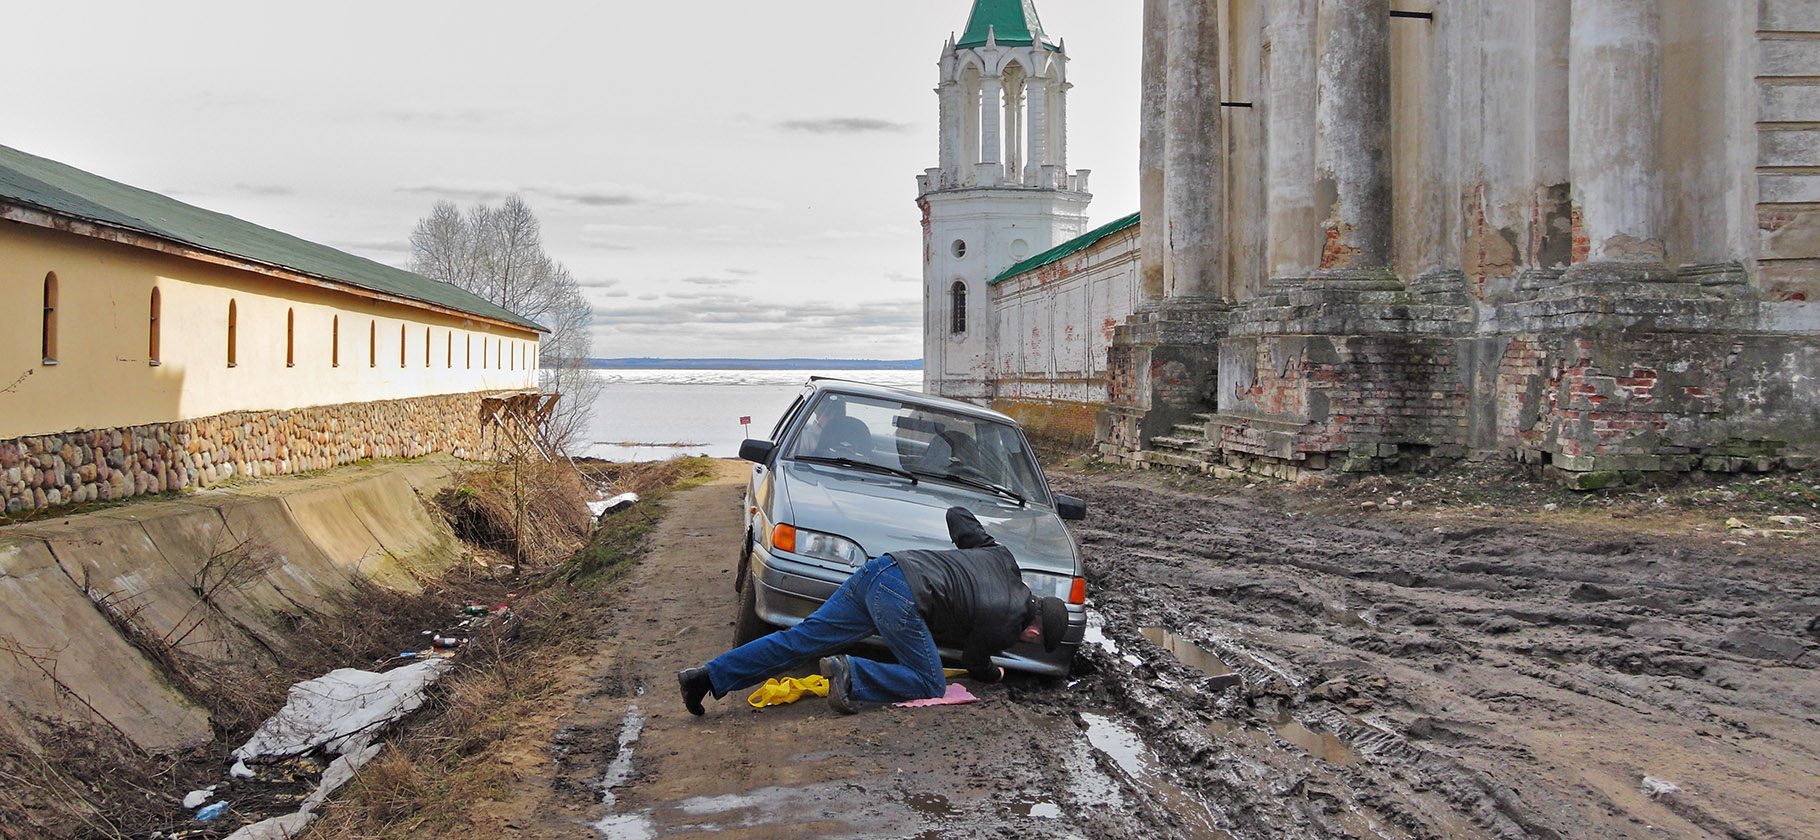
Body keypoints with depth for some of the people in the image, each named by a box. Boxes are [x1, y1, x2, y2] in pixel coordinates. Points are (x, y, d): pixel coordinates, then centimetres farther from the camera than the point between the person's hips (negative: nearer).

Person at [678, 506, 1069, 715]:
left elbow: (957, 514, 28)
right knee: (929, 684, 3)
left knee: (801, 639, 5)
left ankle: (706, 677, 0)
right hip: (901, 598, -8)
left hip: (877, 570, 8)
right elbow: (974, 661, 16)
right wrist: (994, 675, 38)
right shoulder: (1006, 624, 1)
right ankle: (850, 674, -15)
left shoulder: (1001, 557, 20)